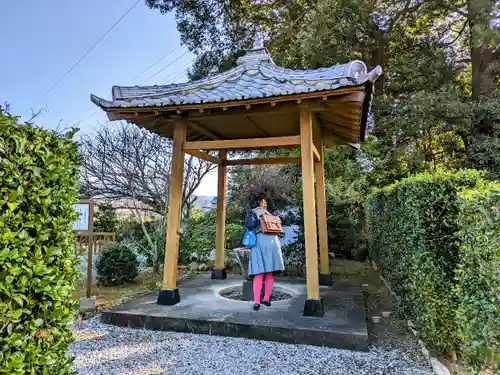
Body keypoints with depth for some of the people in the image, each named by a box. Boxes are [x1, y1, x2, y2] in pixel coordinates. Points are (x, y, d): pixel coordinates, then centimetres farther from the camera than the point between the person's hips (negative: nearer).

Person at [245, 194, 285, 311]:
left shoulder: (268, 213, 27)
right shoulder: (252, 212, 8)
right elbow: (248, 225, -7)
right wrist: (260, 220, -12)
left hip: (272, 242, 6)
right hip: (260, 242, -6)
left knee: (270, 272, 3)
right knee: (259, 273, -11)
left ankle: (267, 298, 13)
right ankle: (256, 301, -8)